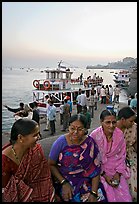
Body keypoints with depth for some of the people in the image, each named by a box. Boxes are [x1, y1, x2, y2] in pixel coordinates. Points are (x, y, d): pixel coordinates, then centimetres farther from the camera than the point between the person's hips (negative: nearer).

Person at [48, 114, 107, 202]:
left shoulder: (90, 143, -8)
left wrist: (94, 193, -15)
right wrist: (64, 183, -14)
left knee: (99, 197, -17)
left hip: (86, 182, 1)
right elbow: (51, 165, -4)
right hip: (64, 180, -1)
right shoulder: (61, 142, -12)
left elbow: (96, 169, -6)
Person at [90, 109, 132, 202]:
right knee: (110, 197, -14)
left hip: (116, 169, 3)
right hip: (100, 169, -3)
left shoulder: (120, 134, -7)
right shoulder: (95, 135, -18)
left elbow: (121, 156, 3)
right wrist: (104, 175, -11)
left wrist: (118, 173, -5)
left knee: (125, 197, -4)